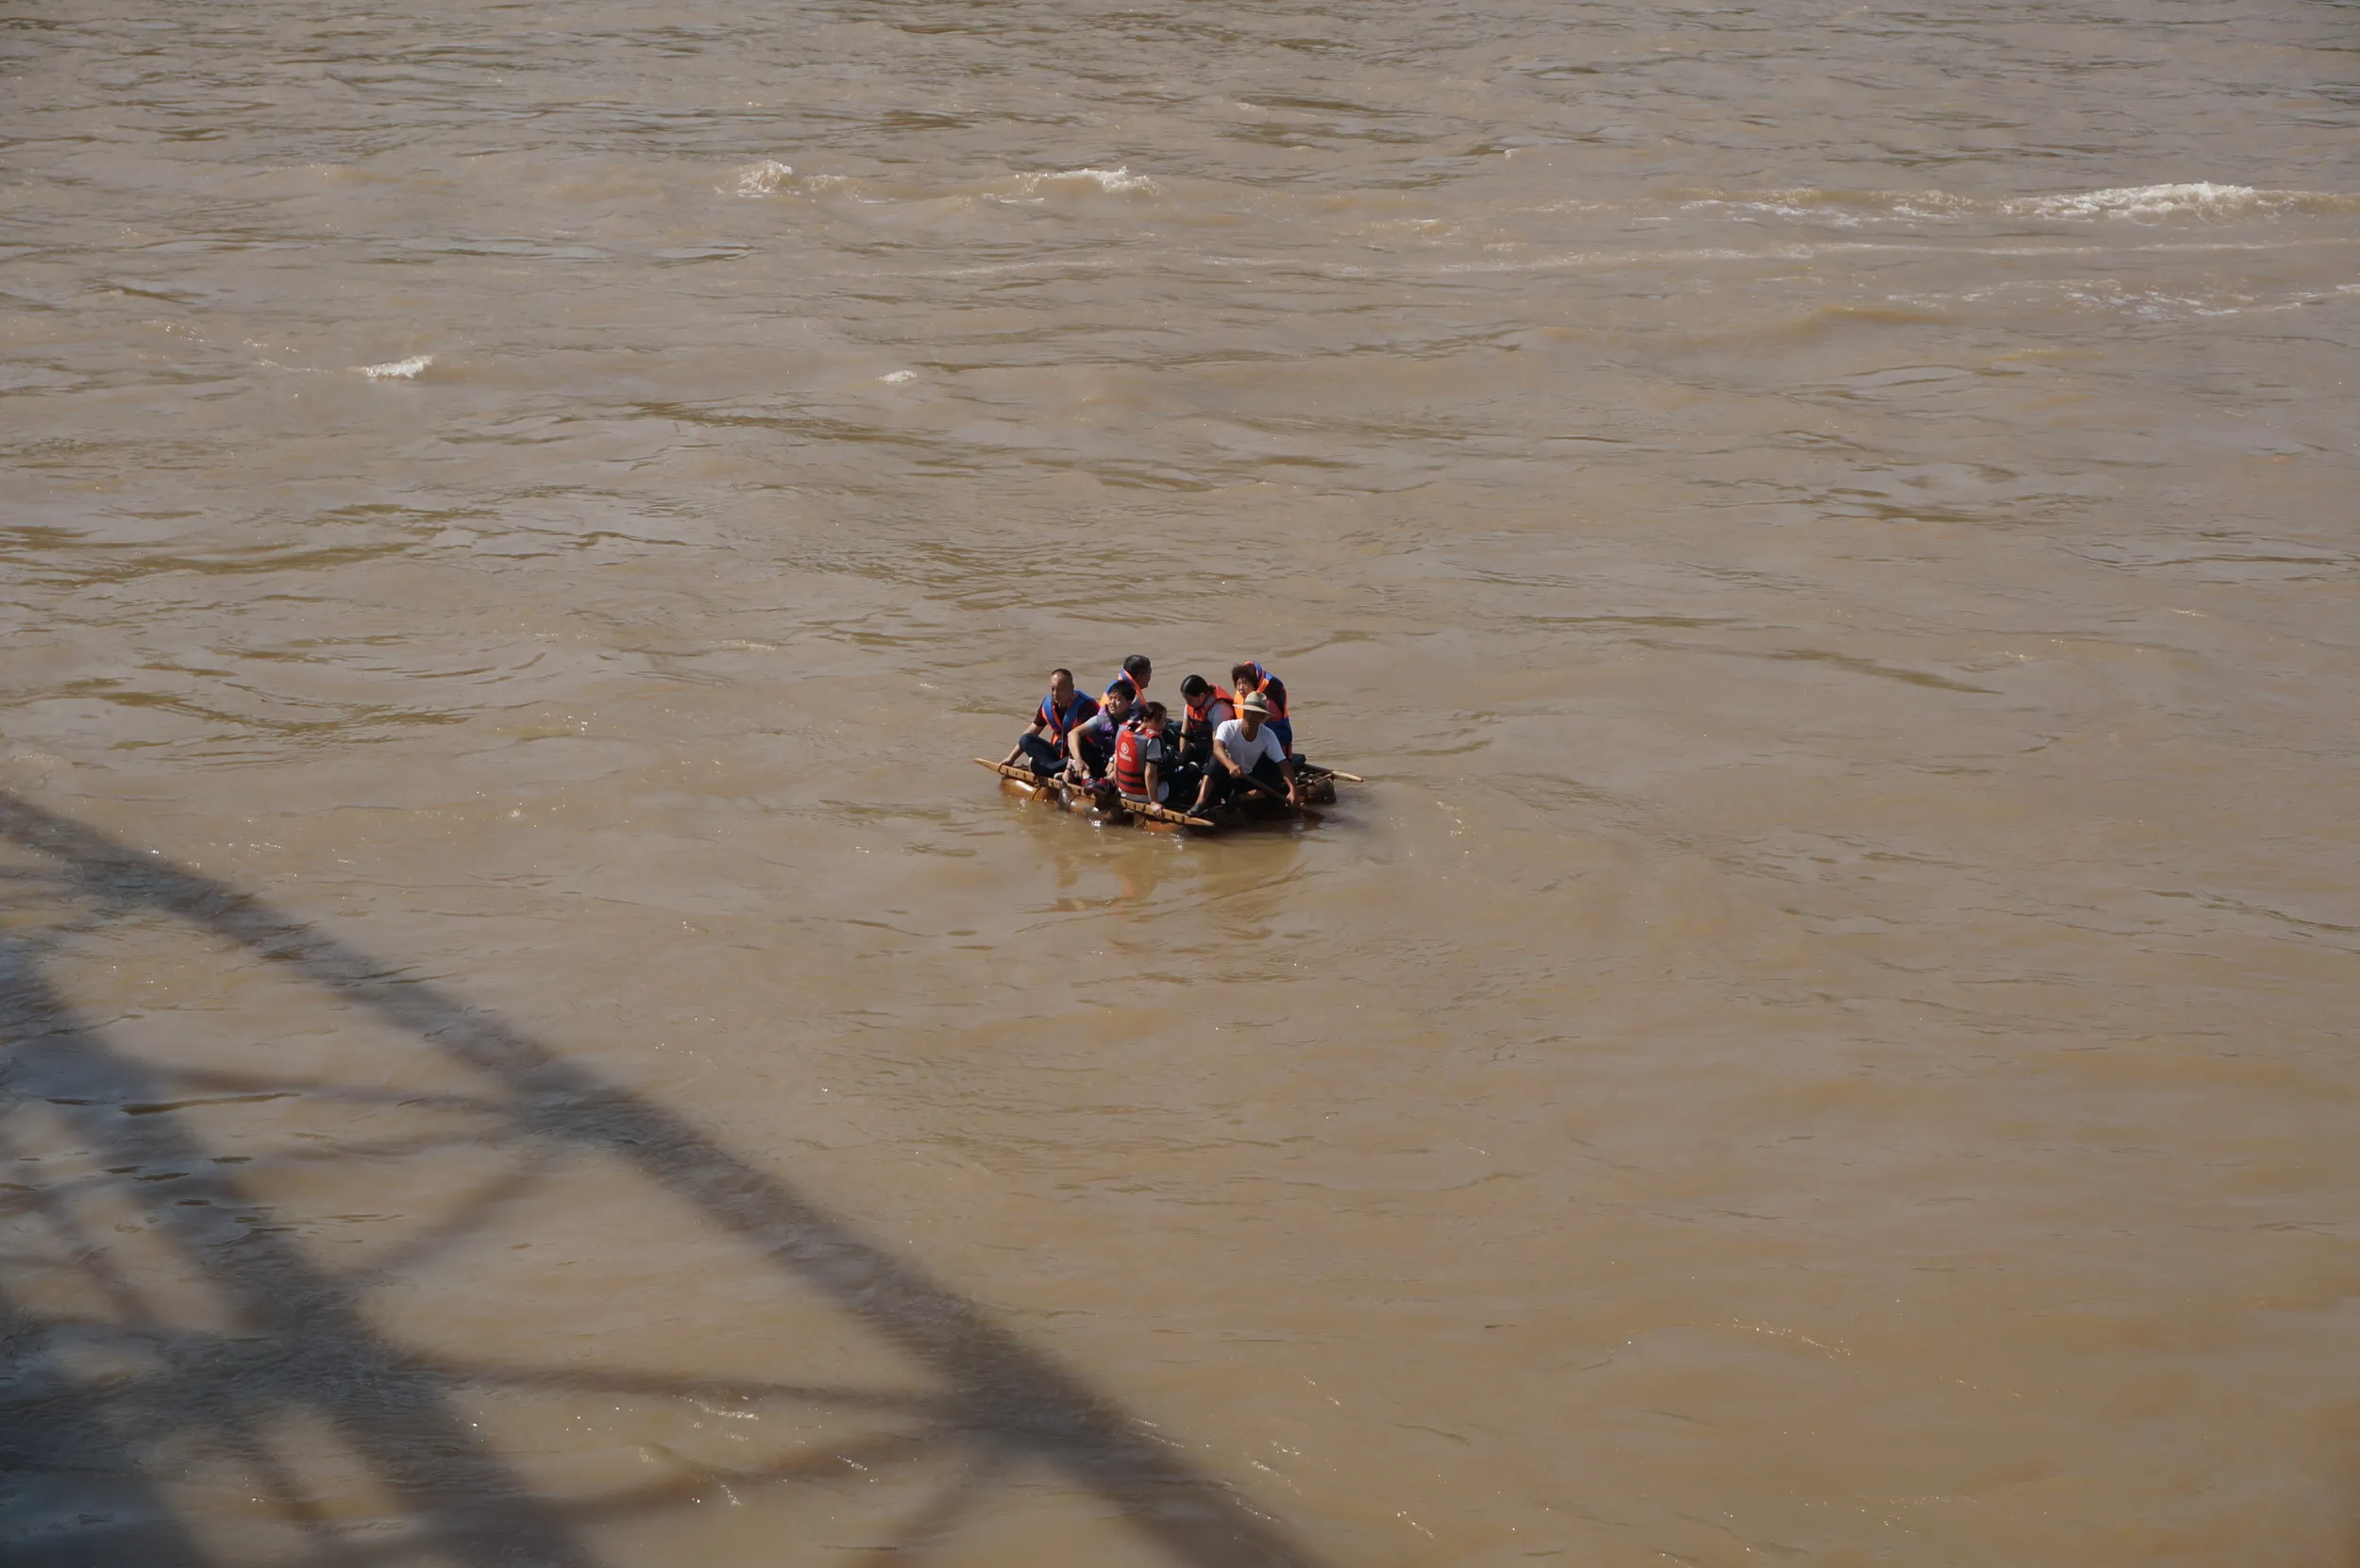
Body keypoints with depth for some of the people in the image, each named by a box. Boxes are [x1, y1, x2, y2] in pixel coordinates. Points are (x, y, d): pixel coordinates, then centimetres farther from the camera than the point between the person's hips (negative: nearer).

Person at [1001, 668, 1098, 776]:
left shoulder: (1085, 706, -20)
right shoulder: (1048, 704, 1)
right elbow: (1032, 732, 10)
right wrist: (1011, 758, 9)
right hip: (1058, 753, 6)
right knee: (1025, 740, -13)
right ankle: (1059, 770, -33)